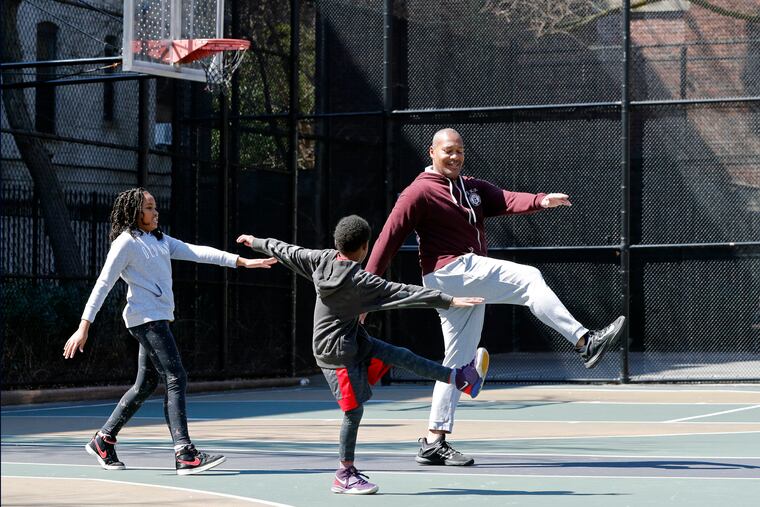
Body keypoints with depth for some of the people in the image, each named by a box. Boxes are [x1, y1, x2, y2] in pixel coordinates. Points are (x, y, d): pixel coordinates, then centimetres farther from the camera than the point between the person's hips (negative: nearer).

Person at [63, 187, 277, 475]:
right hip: (146, 318, -9)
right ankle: (185, 455, -19)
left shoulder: (160, 240, 17)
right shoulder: (126, 243, -8)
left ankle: (103, 441, 21)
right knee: (175, 379, -14)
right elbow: (103, 285, -10)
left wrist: (241, 261, -1)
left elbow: (197, 252, 9)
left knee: (147, 384, 12)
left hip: (158, 319, 9)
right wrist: (83, 327, -14)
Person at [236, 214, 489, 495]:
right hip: (337, 353, -9)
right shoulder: (361, 281, -26)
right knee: (353, 410, -1)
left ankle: (460, 378, 8)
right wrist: (449, 301, -26)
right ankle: (345, 475, 10)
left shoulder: (323, 259, -7)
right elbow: (404, 293, -27)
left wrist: (257, 242, 25)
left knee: (402, 356, 5)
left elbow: (289, 252, 8)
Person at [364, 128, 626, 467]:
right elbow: (388, 239, -8)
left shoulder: (473, 188, 18)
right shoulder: (420, 192, -4)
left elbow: (506, 201, 0)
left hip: (471, 280, 8)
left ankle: (433, 442, 12)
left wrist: (541, 201, -21)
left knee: (459, 362, 9)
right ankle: (585, 342, -24)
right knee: (528, 278, -19)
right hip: (449, 271, -8)